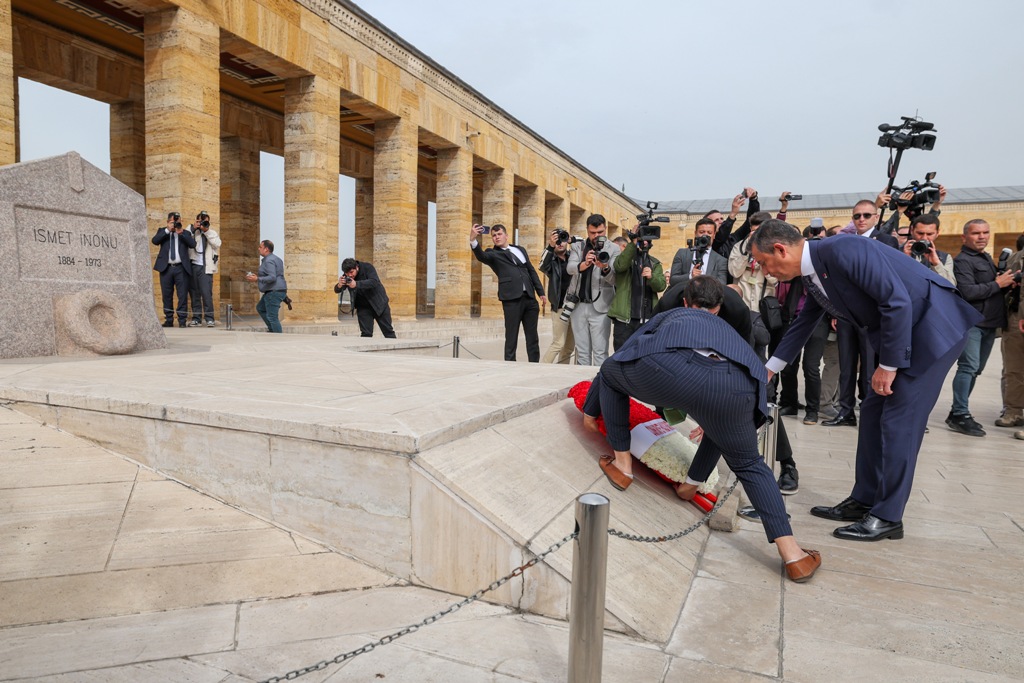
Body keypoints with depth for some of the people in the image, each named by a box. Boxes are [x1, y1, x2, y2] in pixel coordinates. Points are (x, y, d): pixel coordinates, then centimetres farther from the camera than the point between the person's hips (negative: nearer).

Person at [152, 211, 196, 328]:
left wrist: (181, 233, -12)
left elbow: (193, 244, -5)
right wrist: (167, 230, -10)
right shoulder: (162, 231, 13)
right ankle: (169, 320, 12)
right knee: (167, 295, 5)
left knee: (182, 295, -4)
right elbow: (155, 241, -5)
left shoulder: (185, 233, 12)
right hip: (166, 268, 1)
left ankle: (182, 320, 0)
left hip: (181, 268, -1)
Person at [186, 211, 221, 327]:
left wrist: (206, 231, -6)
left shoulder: (212, 232, 14)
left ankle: (209, 318, -6)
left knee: (206, 293, -10)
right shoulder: (192, 231, 13)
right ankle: (196, 318, 10)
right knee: (194, 293, 4)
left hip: (205, 267, -2)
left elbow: (217, 244, -5)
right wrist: (193, 229, -5)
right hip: (192, 266, 2)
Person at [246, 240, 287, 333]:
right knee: (260, 308, 24)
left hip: (274, 292, -11)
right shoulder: (275, 258, 17)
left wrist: (257, 279, -19)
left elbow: (272, 277, -26)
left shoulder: (269, 260, -15)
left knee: (272, 316, -8)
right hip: (273, 291, 11)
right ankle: (272, 329, 22)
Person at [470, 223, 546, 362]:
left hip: (529, 297, 5)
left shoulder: (520, 249, 20)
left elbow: (531, 271, 22)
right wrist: (473, 240, -36)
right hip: (511, 298, -5)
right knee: (511, 338, -3)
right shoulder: (493, 254, 5)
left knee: (532, 337, 9)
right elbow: (481, 256, -17)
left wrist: (541, 292, 16)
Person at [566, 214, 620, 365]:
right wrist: (584, 264, -31)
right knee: (582, 351, 9)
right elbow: (569, 268, -10)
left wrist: (605, 268, -31)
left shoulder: (613, 248, 0)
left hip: (599, 306, -3)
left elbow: (615, 279, -10)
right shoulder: (577, 247, 8)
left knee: (600, 352, -3)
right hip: (578, 305, 3)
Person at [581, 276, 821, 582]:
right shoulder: (728, 329, 45)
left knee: (609, 372, 32)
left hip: (668, 368, -2)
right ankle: (792, 554, 20)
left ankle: (622, 463, 34)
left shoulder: (668, 316, 41)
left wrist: (591, 411, 58)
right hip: (732, 385, 3)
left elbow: (614, 360, 42)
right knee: (749, 464, 31)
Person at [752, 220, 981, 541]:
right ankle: (863, 501, 19)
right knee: (874, 413, 9)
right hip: (901, 333, 9)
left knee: (899, 419, -7)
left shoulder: (843, 250, -25)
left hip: (935, 326, -9)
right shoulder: (812, 275, 4)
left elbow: (897, 301, -27)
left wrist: (888, 365, -19)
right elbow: (803, 324, 18)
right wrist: (768, 369, 23)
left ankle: (888, 516, 3)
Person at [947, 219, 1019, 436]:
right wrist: (997, 284, -13)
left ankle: (958, 411, 17)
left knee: (975, 369, 10)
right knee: (969, 367, -13)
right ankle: (960, 415, -11)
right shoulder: (962, 261, -9)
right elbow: (968, 292, -20)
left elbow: (992, 288, 26)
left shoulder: (986, 259, 20)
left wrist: (1008, 283, 6)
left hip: (989, 323, 9)